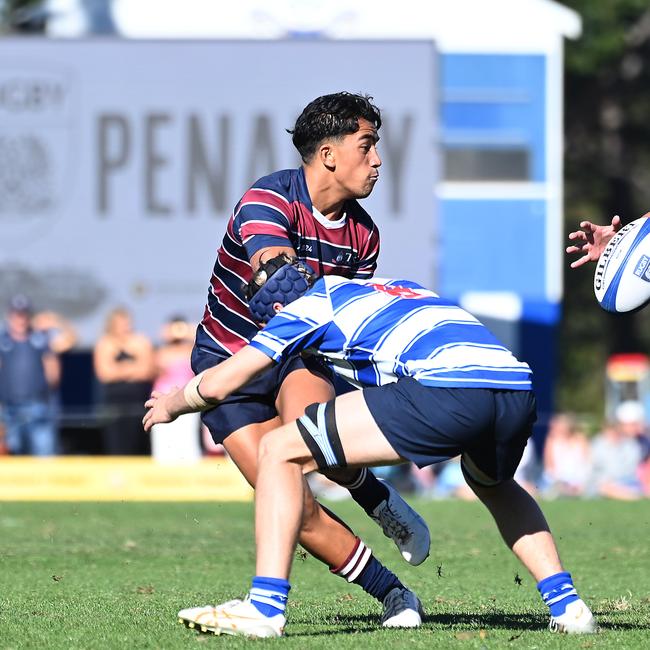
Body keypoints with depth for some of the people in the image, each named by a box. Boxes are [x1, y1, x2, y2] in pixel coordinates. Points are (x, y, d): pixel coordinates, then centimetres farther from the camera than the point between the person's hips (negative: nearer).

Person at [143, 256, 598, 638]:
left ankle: (266, 606, -3)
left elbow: (219, 384, 21)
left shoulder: (311, 304, 20)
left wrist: (172, 405, 43)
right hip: (519, 387, 7)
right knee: (493, 484, 40)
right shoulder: (403, 287, 38)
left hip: (446, 389, -7)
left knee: (281, 452, 6)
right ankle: (566, 603, 26)